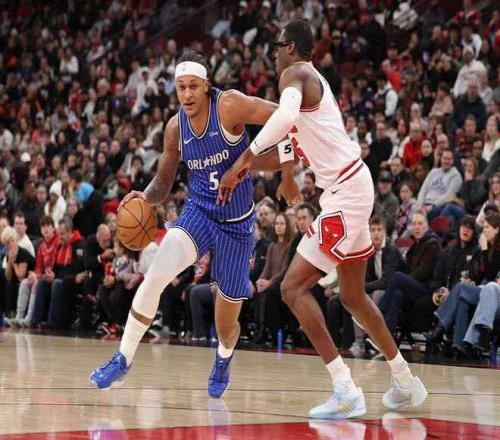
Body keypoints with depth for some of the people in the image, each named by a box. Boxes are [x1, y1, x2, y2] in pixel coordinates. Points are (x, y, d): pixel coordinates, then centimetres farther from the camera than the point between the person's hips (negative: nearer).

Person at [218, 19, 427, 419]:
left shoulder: (294, 73, -11)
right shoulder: (314, 79, 19)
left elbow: (286, 116, -34)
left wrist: (244, 160, -32)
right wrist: (288, 175, 49)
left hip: (345, 193, -10)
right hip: (351, 189, 10)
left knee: (294, 287, -11)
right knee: (353, 295, 22)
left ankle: (346, 391, -17)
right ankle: (406, 383, 31)